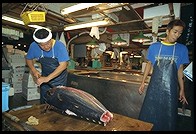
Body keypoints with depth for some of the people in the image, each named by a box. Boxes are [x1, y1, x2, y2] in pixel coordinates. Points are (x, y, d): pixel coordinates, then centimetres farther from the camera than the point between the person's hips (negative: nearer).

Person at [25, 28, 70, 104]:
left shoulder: (59, 46, -25)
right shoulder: (33, 46, -13)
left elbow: (63, 65, -30)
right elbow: (28, 59, 5)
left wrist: (47, 78, -36)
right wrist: (33, 70, -13)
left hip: (59, 79, -3)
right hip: (45, 78, 4)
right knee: (43, 102, 15)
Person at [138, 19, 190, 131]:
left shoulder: (182, 49, 1)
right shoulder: (154, 47, -1)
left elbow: (180, 70, 6)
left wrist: (182, 90, 5)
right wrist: (143, 83, 3)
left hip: (171, 89, 1)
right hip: (154, 87, 0)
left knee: (168, 118, 13)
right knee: (148, 115, 10)